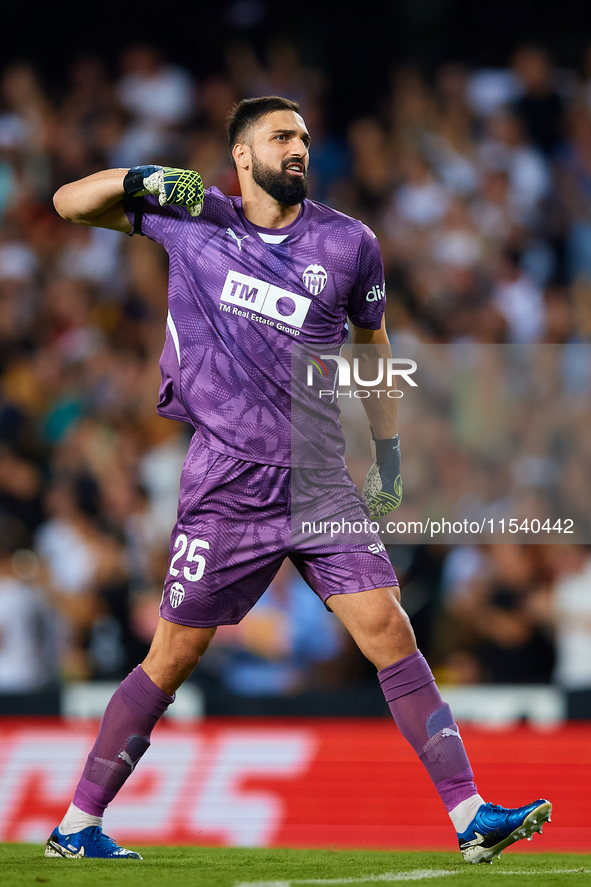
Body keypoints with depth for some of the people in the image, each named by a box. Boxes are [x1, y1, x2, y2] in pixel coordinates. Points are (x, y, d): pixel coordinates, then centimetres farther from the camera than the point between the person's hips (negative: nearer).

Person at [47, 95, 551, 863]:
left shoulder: (350, 245, 5)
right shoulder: (188, 218, 2)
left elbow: (370, 343, 19)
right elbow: (69, 203, 10)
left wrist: (389, 452, 16)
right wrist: (139, 180, -9)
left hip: (321, 482, 2)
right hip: (225, 484, -2)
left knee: (390, 634, -9)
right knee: (172, 659, 1)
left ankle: (469, 815, -8)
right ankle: (77, 827, 13)